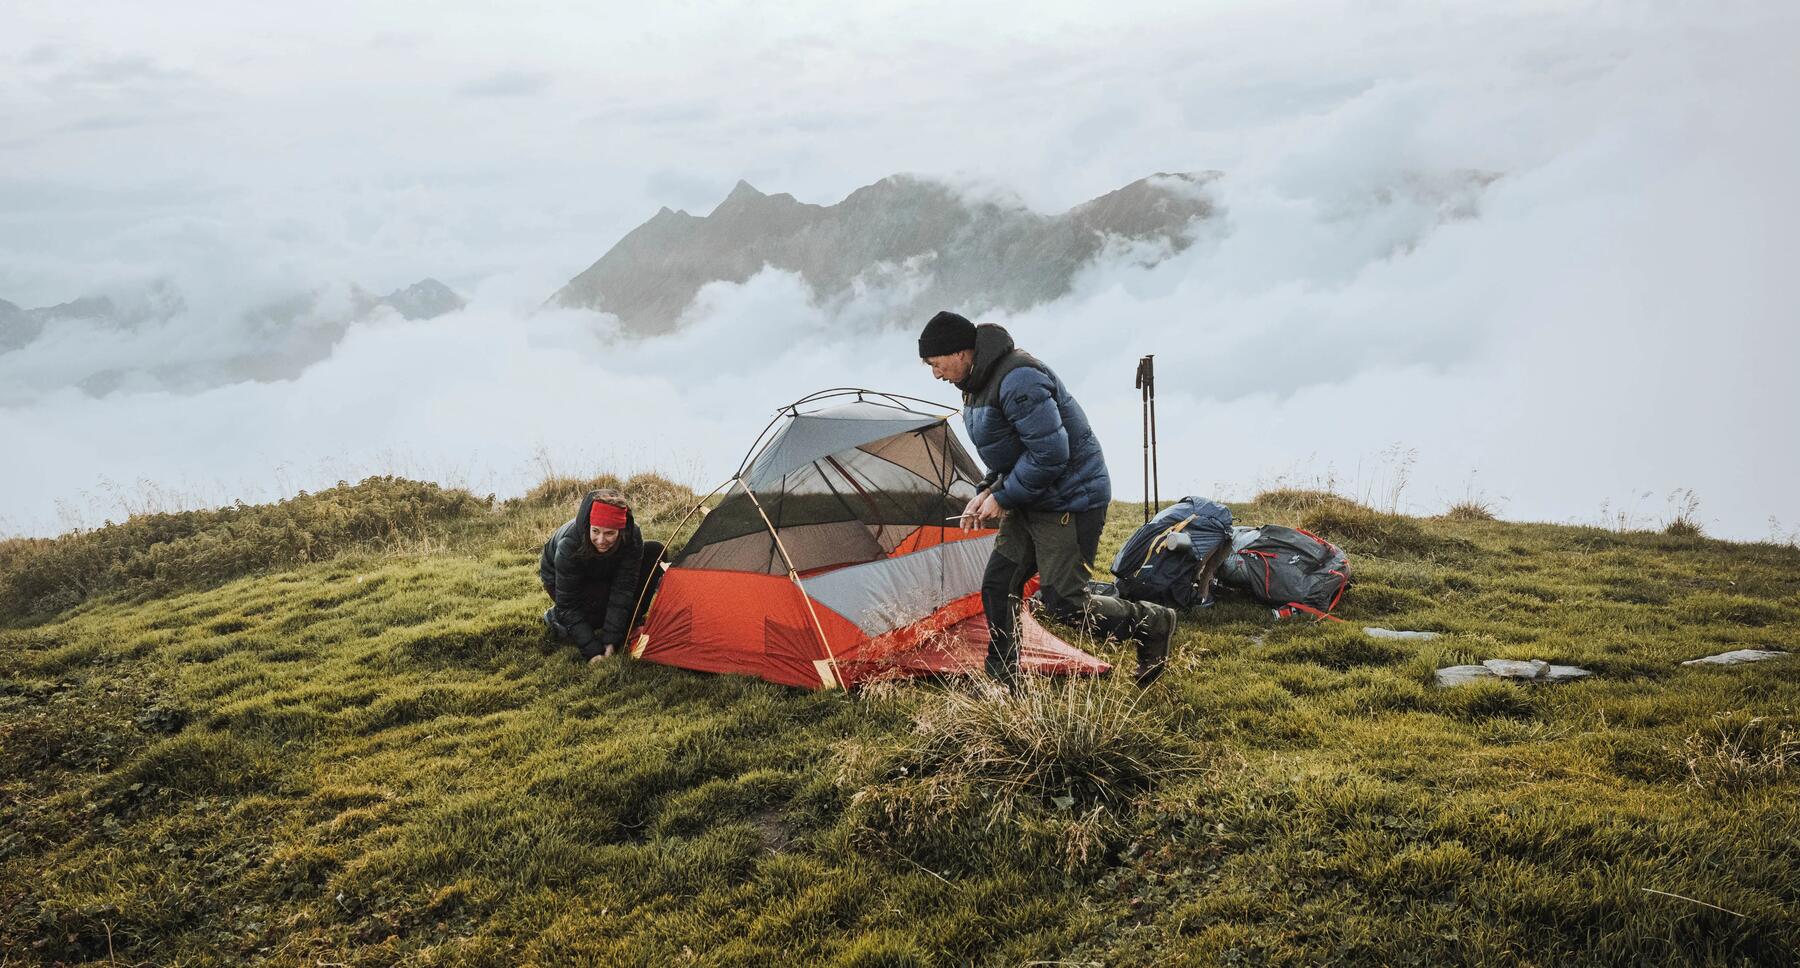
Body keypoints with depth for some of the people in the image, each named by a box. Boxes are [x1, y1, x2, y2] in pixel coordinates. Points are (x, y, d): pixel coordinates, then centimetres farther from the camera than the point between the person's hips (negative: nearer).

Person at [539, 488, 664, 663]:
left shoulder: (631, 536, -32)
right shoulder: (569, 544, -40)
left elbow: (623, 589, -28)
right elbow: (568, 605, -35)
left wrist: (610, 640, -34)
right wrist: (593, 651, -40)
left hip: (600, 576, 4)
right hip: (559, 580, -4)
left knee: (655, 551, -14)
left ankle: (630, 623, -4)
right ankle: (556, 616, -6)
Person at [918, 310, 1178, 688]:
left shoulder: (1018, 380, -25)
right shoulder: (978, 384, 9)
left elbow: (1049, 453, -28)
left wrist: (1003, 497, -17)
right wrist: (986, 492, 4)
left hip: (1071, 500, -10)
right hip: (1032, 501, 10)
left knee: (1064, 603, -9)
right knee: (997, 587, 8)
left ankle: (1152, 624, 11)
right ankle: (1002, 682, 18)